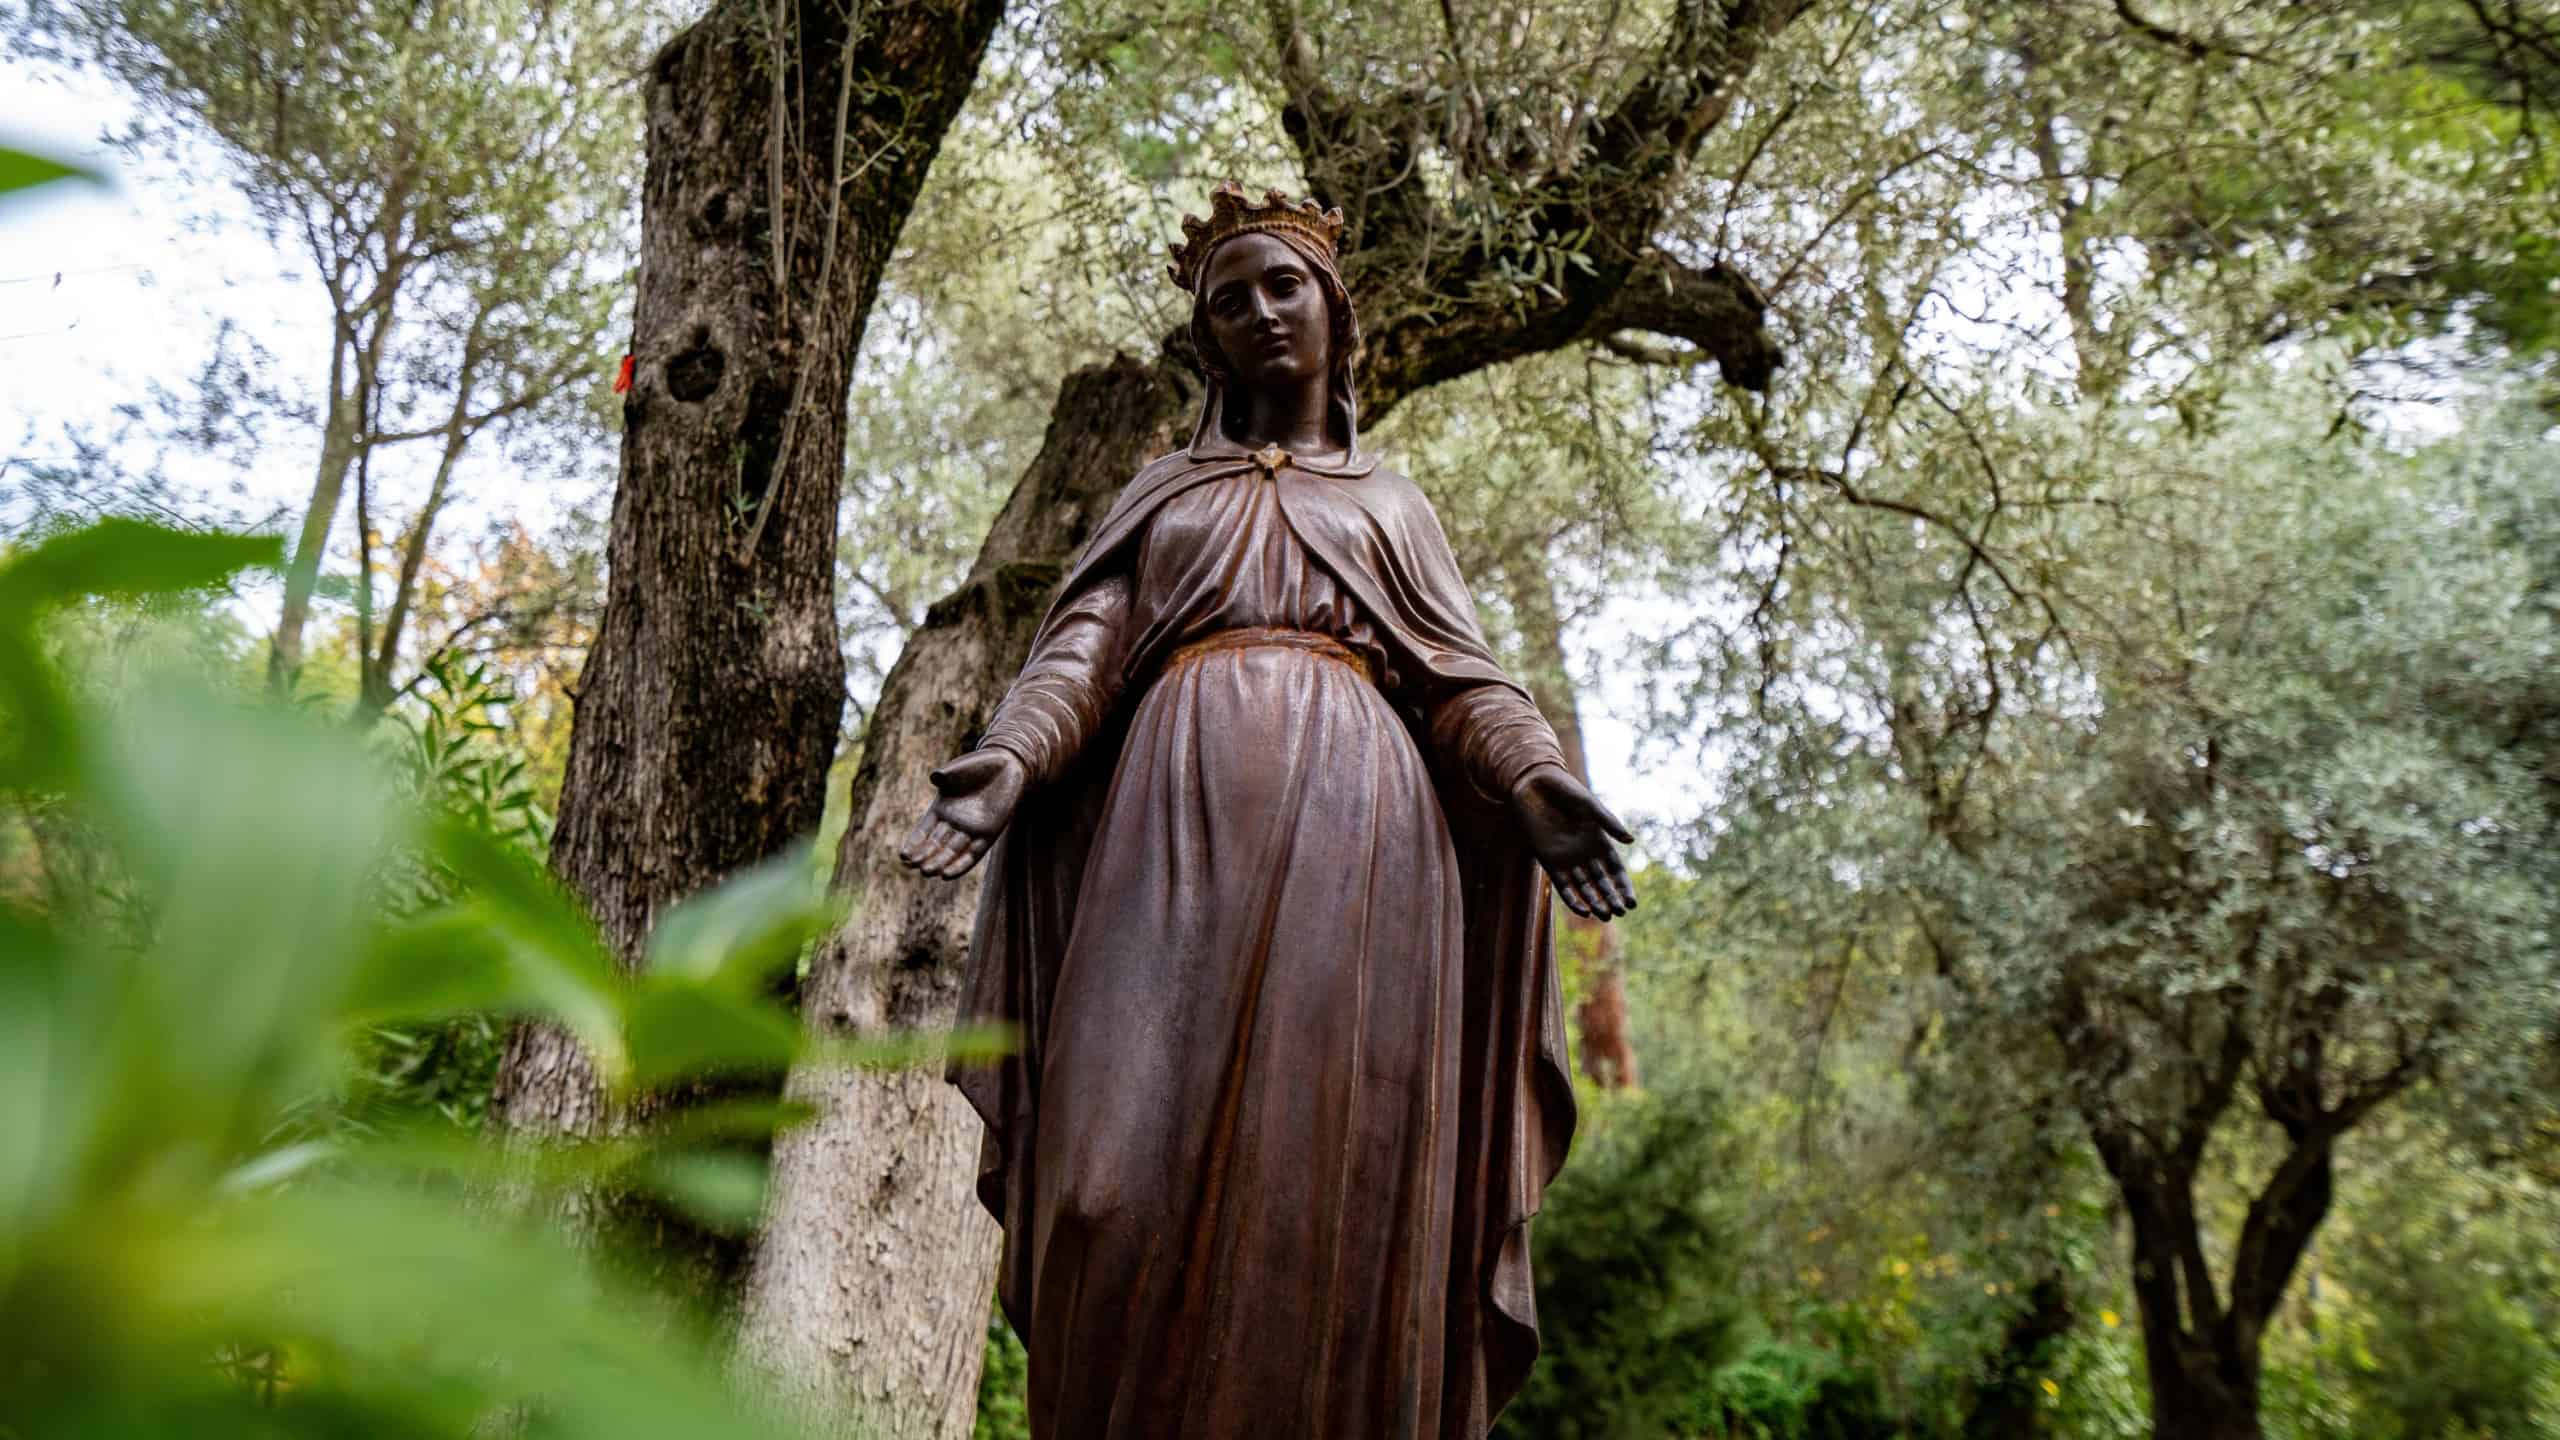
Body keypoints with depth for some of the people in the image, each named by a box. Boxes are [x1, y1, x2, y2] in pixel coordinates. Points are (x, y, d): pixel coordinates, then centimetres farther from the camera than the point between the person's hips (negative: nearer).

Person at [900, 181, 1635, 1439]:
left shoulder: (1390, 504, 26)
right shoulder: (1163, 491, 26)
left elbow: (1459, 679, 12)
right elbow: (1085, 643, 11)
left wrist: (1532, 777, -10)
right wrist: (1012, 760, -11)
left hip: (1345, 827, 0)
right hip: (1176, 823, 1)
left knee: (1331, 1172, -10)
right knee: (1140, 1169, -12)